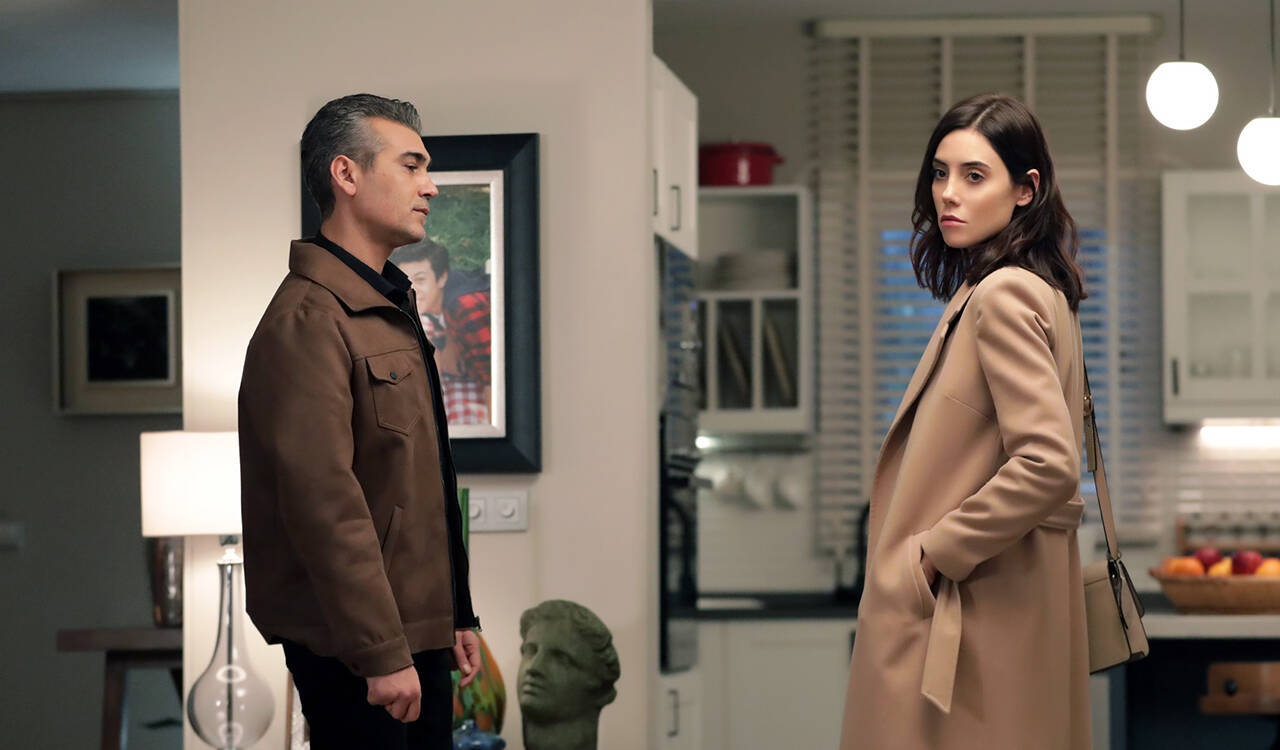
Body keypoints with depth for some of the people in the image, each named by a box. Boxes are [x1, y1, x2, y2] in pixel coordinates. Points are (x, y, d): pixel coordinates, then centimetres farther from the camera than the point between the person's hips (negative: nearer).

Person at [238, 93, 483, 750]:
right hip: (351, 647, -10)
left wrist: (457, 616, 19)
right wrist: (382, 652, -23)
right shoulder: (308, 318, -16)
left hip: (419, 631, 10)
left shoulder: (389, 308, 18)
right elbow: (322, 500, -22)